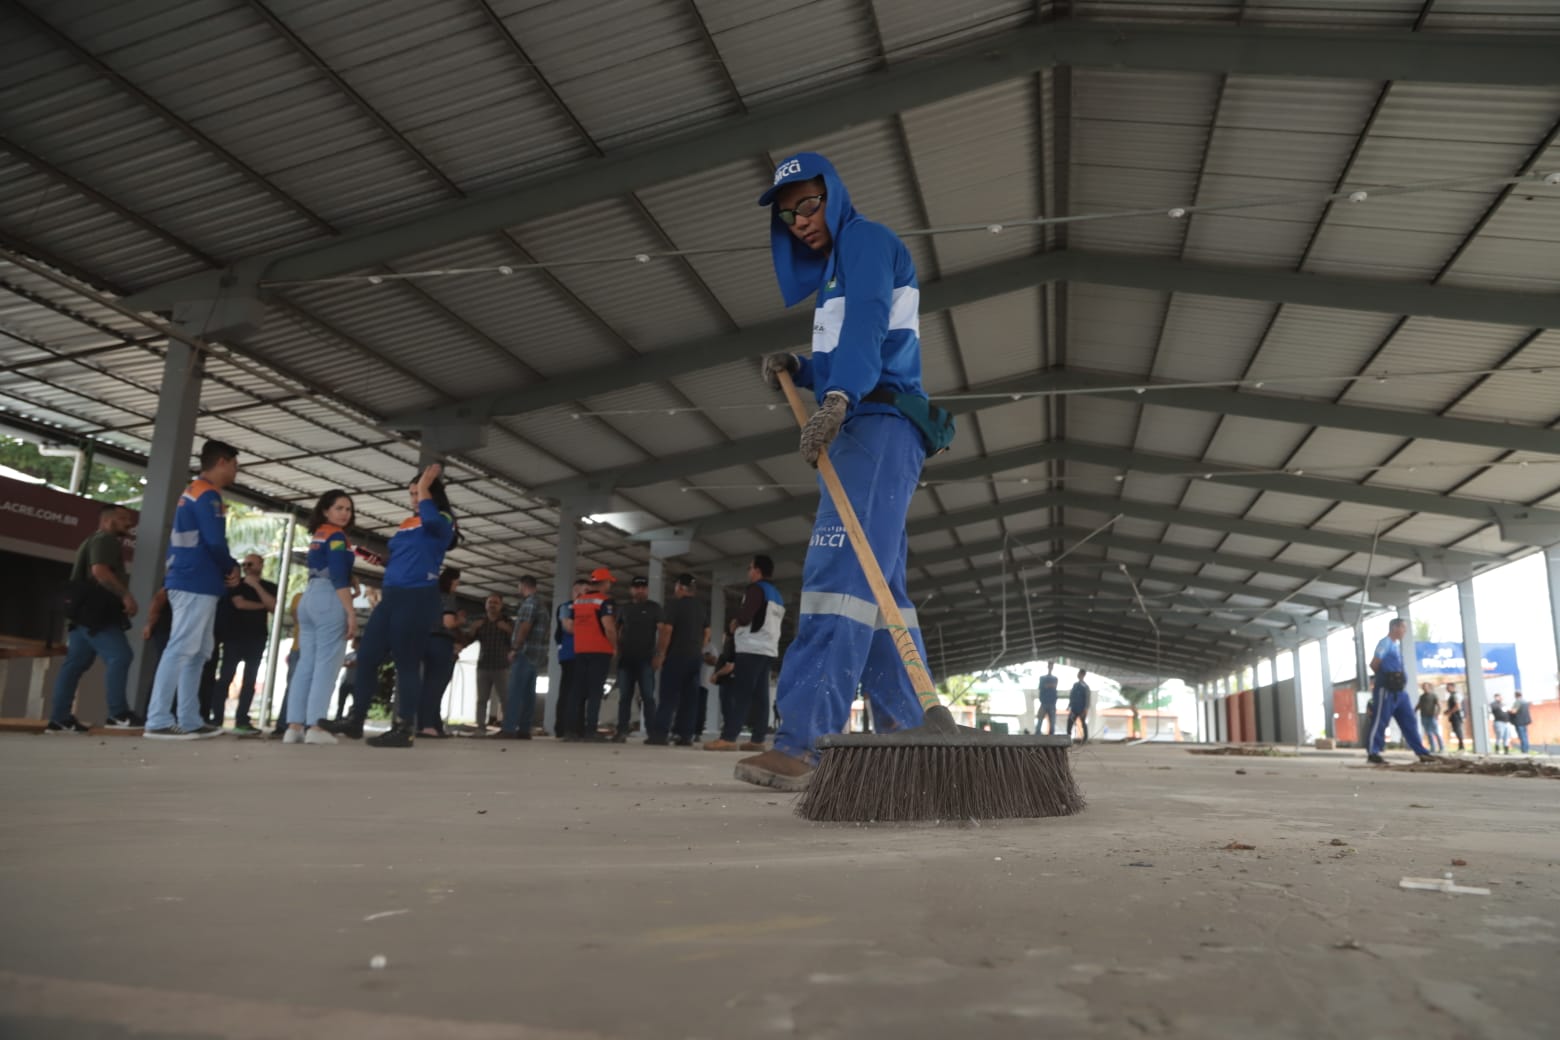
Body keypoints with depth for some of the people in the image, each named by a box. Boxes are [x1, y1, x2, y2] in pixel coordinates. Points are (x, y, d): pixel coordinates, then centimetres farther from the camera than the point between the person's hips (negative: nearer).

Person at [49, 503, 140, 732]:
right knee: (119, 656, -18)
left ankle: (59, 719, 10)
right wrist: (125, 595, -24)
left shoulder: (94, 541, 29)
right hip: (95, 613, -11)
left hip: (86, 612, 11)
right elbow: (100, 571, -23)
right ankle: (118, 714, -21)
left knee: (75, 663, 9)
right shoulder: (105, 540, -6)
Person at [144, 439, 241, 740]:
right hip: (197, 584, -10)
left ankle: (190, 721, 12)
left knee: (197, 653, 11)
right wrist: (232, 569, -1)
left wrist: (227, 568, 8)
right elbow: (215, 541, -19)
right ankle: (158, 721, -12)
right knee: (182, 649, -11)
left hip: (189, 581, 10)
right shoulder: (207, 494, -10)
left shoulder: (192, 492, 21)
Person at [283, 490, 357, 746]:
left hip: (309, 598, 9)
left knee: (306, 665, 6)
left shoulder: (316, 536, 21)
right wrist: (351, 612, -16)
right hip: (329, 600, -9)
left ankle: (295, 726, 3)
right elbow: (339, 577, -14)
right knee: (326, 665, -8)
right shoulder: (336, 535, -6)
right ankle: (315, 727, -12)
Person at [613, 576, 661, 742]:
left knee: (648, 696, -5)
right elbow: (617, 630, 17)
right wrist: (616, 649, 3)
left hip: (645, 659, -3)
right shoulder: (624, 608, 14)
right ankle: (621, 731, 5)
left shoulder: (654, 607, 5)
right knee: (624, 696, 3)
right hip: (626, 658, 3)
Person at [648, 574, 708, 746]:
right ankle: (686, 735, 3)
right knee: (689, 697, 5)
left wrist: (659, 654, -12)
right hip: (695, 656, 6)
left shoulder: (675, 604, -8)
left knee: (669, 696, -6)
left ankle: (660, 733, -11)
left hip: (677, 655, -6)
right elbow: (707, 633, 17)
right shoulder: (701, 608, 14)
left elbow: (666, 630, -15)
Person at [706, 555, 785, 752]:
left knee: (741, 695, -14)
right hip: (769, 650, 9)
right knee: (760, 697, 5)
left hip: (752, 650, -9)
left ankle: (728, 738, -20)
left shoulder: (756, 589, -5)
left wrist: (735, 619, 8)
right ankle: (758, 740, 2)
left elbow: (744, 616, -14)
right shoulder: (778, 595, 23)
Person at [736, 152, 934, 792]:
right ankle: (909, 733, 12)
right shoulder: (832, 271, 30)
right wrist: (797, 372, 9)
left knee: (841, 571, -21)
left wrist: (837, 399, -34)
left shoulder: (865, 239, 2)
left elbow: (867, 325, -18)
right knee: (881, 589, 7)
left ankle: (803, 743, -28)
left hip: (879, 426, -10)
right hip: (865, 430, 10)